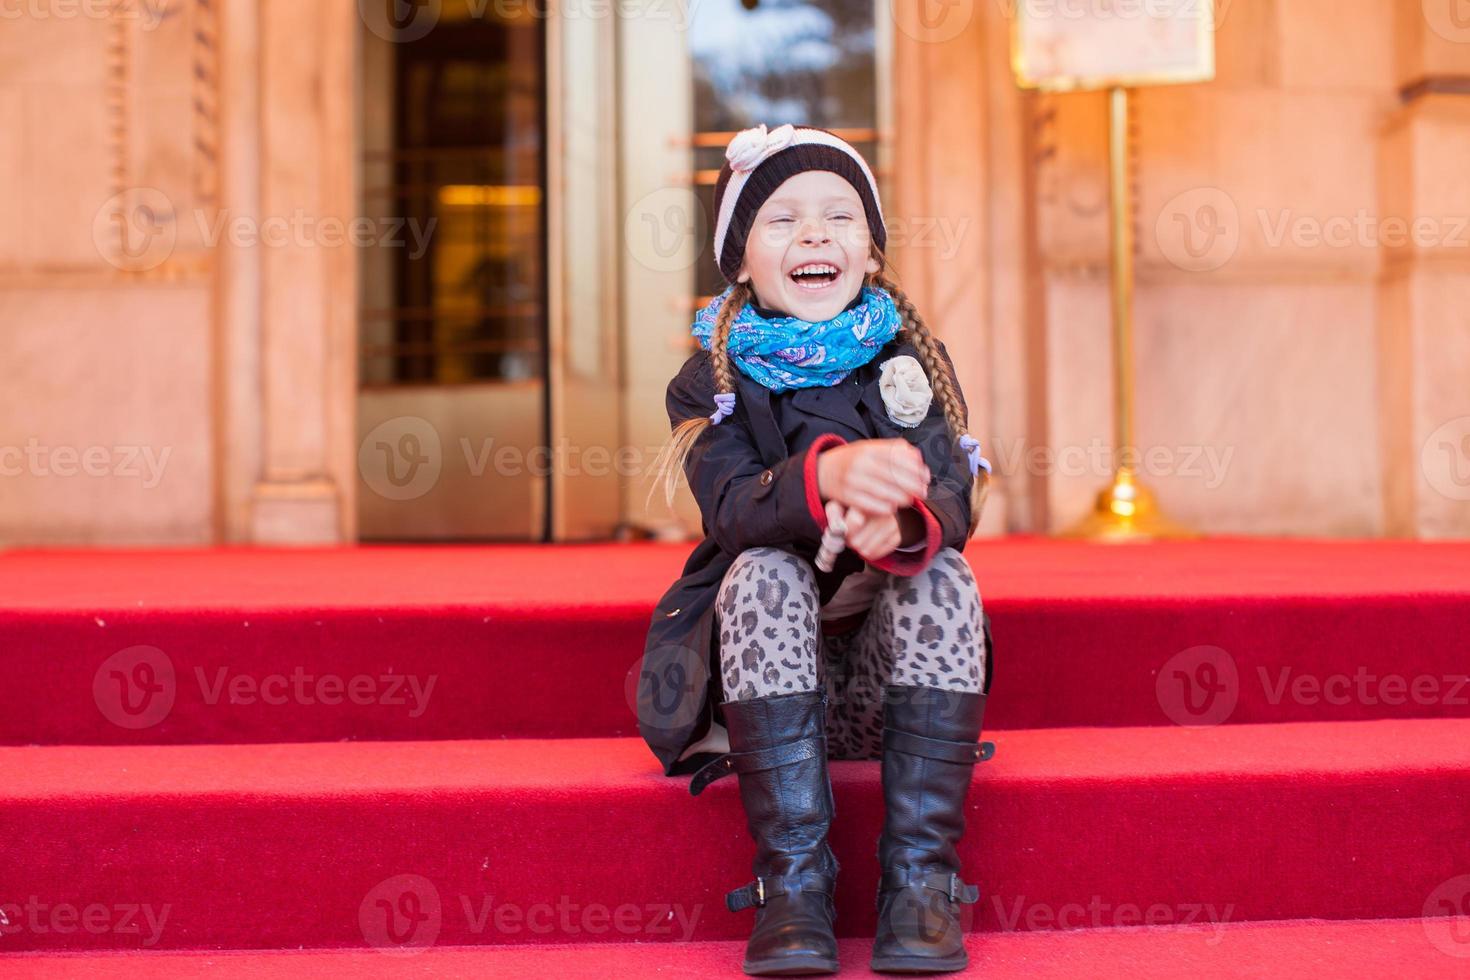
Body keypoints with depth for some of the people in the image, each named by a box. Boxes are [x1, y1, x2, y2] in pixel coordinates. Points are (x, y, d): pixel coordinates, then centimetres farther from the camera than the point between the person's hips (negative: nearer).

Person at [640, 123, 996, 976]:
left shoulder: (911, 360, 2)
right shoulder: (715, 378, -2)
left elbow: (954, 505, -14)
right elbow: (731, 509, -21)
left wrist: (902, 522, -40)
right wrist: (830, 474, -43)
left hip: (889, 670, 1)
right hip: (767, 674, -1)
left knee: (943, 574, -26)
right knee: (763, 574, -29)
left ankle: (923, 876, -27)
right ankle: (792, 881, -31)